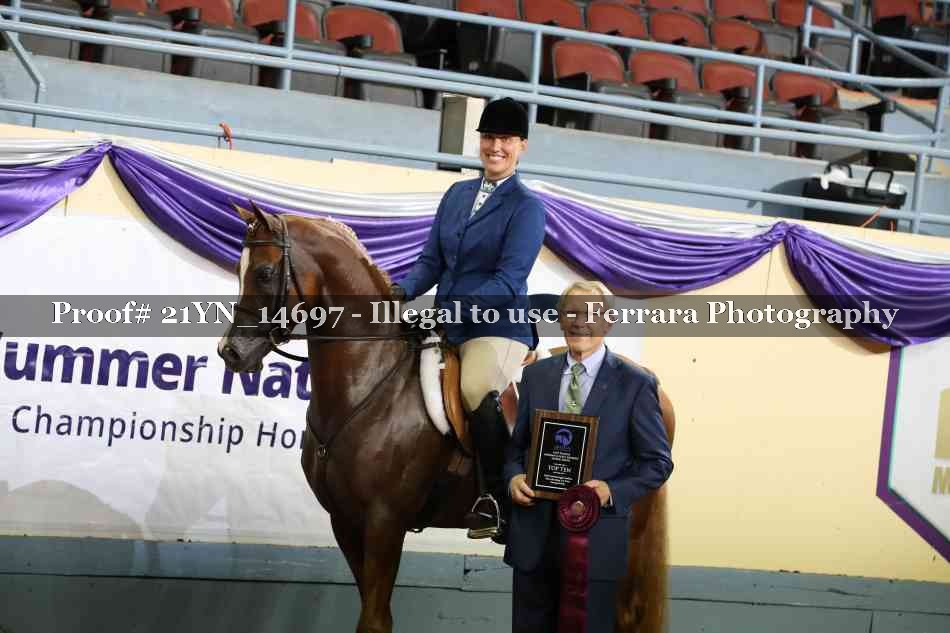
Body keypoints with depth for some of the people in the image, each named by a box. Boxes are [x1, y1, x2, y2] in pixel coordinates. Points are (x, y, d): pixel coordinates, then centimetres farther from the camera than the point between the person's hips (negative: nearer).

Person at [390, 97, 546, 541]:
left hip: (496, 326, -7)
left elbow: (508, 279, -12)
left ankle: (495, 499, -17)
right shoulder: (457, 194, 16)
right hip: (446, 323, 7)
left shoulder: (527, 207, -3)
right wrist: (402, 291, -6)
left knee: (477, 390, -33)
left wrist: (456, 306, -23)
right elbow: (431, 260, 14)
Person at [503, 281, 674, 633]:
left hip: (597, 535, -4)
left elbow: (658, 462, -2)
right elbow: (517, 445, 15)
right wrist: (514, 477, -7)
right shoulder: (535, 375, 10)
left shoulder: (635, 384, -3)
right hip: (534, 533, 4)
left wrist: (612, 491, -18)